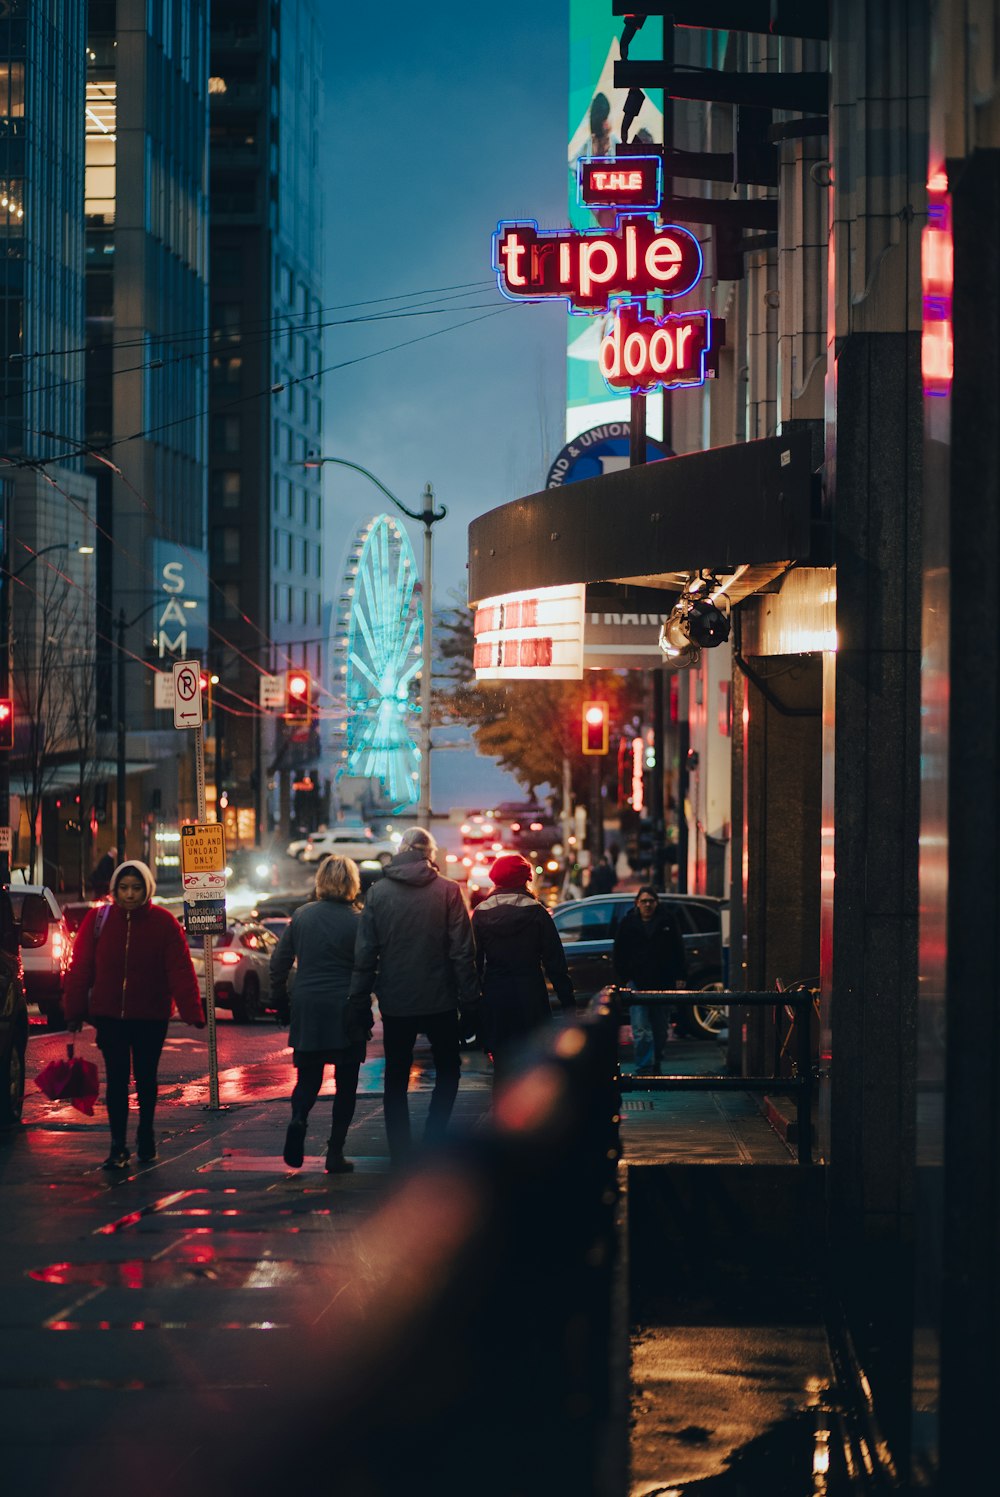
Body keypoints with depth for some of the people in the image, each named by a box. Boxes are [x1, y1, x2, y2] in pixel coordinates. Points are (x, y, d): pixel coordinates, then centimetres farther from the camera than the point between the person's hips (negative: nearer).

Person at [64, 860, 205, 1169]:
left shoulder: (163, 922, -8)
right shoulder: (98, 919, -4)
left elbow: (181, 970, -11)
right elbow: (80, 968, -1)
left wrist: (192, 1012, -17)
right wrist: (74, 1011, -2)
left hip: (150, 1017, 0)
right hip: (109, 1016, 0)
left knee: (146, 1077, 12)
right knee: (116, 1079, -1)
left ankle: (146, 1137, 31)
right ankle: (118, 1147, 4)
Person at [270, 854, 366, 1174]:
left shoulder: (302, 916, 2)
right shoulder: (357, 920, -8)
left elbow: (279, 962, 6)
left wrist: (281, 999, 17)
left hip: (307, 1009, 3)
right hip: (346, 1012, -3)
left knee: (308, 1076, 14)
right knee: (346, 1082, 8)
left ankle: (298, 1119, -16)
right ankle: (335, 1153, 5)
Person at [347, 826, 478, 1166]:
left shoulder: (378, 892, 0)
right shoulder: (448, 891, -5)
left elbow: (364, 955, 0)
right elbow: (462, 953, -7)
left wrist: (360, 1006, 5)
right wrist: (469, 1004, -2)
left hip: (395, 1004, 2)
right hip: (439, 1003, -1)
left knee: (396, 1079, 11)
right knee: (448, 1070, 16)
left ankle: (400, 1156, 8)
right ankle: (432, 1141, 2)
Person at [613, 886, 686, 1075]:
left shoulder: (666, 921, 4)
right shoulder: (628, 923, 2)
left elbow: (678, 951, 7)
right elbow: (619, 954, 6)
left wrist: (679, 977, 1)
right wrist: (623, 979, -2)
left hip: (662, 982, 2)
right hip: (637, 983, -2)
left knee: (660, 1029, 11)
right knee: (641, 1030, -11)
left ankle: (655, 1065, 28)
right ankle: (644, 1069, -11)